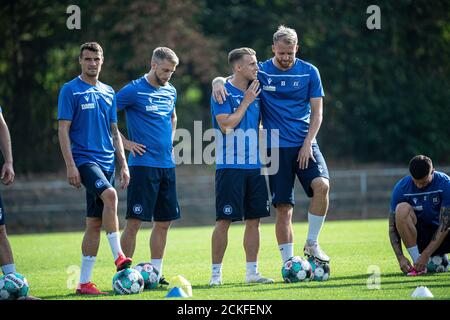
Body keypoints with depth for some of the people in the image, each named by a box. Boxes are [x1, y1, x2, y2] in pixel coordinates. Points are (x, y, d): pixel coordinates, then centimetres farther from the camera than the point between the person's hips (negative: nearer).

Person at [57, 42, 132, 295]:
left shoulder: (108, 93, 16)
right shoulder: (70, 90, -1)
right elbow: (63, 129, -5)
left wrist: (124, 165, 14)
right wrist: (70, 165, -14)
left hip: (107, 162, 6)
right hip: (84, 159, -6)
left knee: (95, 223, 3)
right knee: (110, 195, -32)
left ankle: (84, 282, 6)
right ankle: (118, 256, -29)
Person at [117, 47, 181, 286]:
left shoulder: (170, 91, 13)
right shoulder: (134, 90, -8)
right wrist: (125, 142, -10)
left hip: (167, 165, 7)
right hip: (143, 165, -7)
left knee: (164, 222, 7)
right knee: (134, 221, -8)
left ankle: (156, 274, 14)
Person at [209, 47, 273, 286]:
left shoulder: (255, 91, 13)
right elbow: (226, 125, -18)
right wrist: (246, 101, -12)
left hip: (254, 166, 7)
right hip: (230, 166, -7)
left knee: (254, 220, 6)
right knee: (224, 220, -5)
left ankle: (252, 272, 12)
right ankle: (216, 273, 1)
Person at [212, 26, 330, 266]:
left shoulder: (309, 72, 4)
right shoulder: (261, 72, 3)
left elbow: (317, 111, 5)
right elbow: (232, 79, 8)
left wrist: (307, 143, -6)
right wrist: (218, 81, -16)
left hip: (305, 144, 1)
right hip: (277, 147, -1)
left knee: (322, 185, -24)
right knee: (283, 208, -3)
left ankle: (312, 244, -8)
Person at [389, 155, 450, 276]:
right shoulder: (401, 187, -14)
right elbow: (393, 226, -12)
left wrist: (426, 255, -28)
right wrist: (400, 257, -26)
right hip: (419, 236, 0)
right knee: (402, 209, -30)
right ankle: (417, 263, -23)